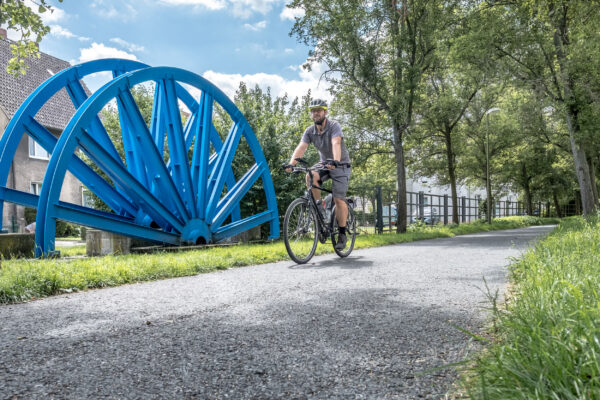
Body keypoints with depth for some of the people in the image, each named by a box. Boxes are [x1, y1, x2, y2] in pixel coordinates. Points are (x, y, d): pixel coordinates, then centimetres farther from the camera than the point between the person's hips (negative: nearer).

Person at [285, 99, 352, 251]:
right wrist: (291, 163, -37)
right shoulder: (310, 131, -5)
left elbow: (336, 144, -37)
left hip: (341, 165, -4)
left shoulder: (334, 126, -19)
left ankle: (342, 234, -1)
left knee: (339, 199, -14)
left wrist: (336, 161, -55)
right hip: (324, 163, 4)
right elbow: (301, 147, -18)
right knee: (310, 176, -29)